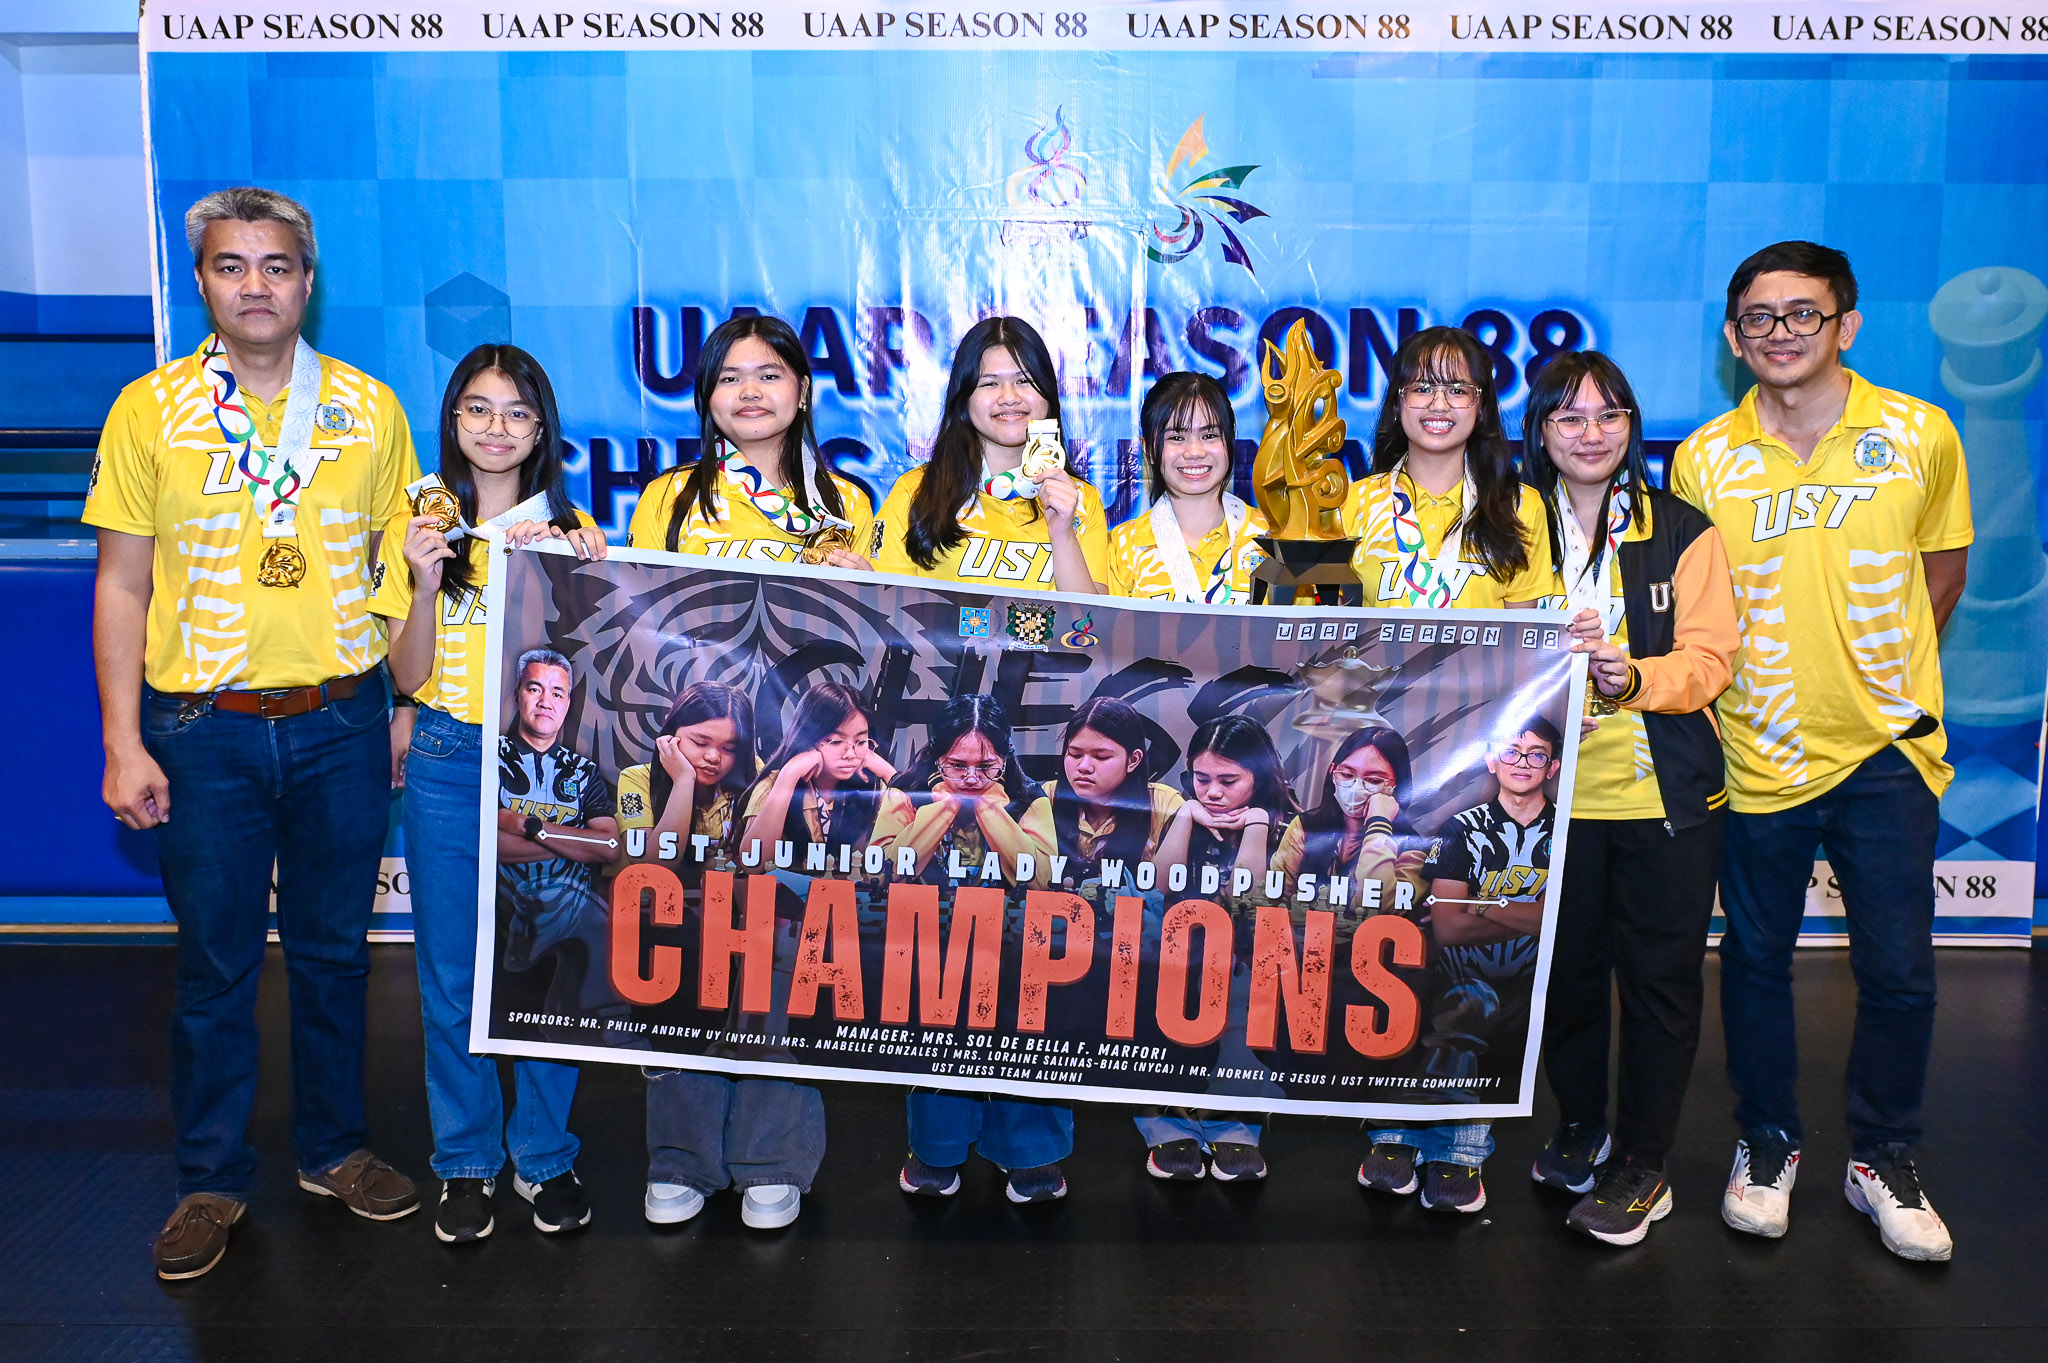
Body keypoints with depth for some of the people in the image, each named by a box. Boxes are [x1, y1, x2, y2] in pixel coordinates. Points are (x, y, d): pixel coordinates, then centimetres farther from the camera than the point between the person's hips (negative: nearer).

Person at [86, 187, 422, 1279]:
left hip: (340, 720, 1)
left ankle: (333, 1148, 30)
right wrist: (123, 743, -4)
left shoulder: (369, 409, 3)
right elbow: (121, 589, 1)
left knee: (334, 948, 12)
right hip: (205, 728, -1)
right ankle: (212, 1180, 25)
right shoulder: (149, 410, 0)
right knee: (215, 962, 9)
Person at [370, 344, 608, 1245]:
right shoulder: (418, 530, 5)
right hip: (449, 766, 1)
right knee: (452, 977, 8)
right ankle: (466, 1163, 24)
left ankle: (545, 1157, 21)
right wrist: (426, 583, -13)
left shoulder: (572, 530, 5)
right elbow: (408, 677, 1)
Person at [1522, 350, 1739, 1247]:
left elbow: (1709, 658, -4)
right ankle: (1578, 1129, 31)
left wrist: (1632, 674, -23)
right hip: (1552, 792, 2)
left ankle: (1642, 1161, 19)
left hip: (1665, 796, -1)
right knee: (1564, 967, 10)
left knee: (1659, 977, 4)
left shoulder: (1684, 533, 2)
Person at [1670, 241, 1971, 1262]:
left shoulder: (1920, 434, -2)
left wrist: (1881, 675, 5)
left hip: (1886, 747, 0)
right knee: (1756, 959, 11)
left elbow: (1945, 567, 11)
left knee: (1899, 969, 5)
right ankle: (1766, 1142, 31)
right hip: (1757, 754, 0)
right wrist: (1725, 686, -1)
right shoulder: (1701, 461, -2)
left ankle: (1883, 1158, 27)